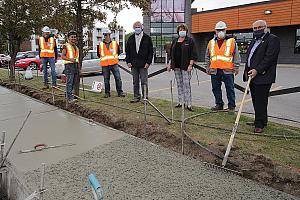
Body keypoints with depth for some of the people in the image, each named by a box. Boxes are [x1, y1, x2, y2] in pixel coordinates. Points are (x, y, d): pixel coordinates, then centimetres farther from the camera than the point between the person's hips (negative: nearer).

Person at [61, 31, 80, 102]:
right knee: (69, 82, -10)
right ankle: (70, 97, -9)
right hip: (69, 65, -7)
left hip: (76, 65, 7)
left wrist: (78, 68, 19)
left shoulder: (76, 47, 20)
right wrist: (70, 59, -25)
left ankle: (67, 95, 19)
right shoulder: (66, 46, -2)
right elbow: (62, 56, -8)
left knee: (73, 82, 8)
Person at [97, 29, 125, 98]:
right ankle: (107, 93, 16)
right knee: (106, 79, 6)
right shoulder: (100, 45, 9)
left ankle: (120, 92, 3)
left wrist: (114, 57, 10)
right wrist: (104, 58, 9)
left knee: (118, 78, -5)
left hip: (114, 64, -1)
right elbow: (98, 54, 17)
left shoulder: (115, 43, 8)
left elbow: (118, 52, 17)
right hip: (104, 65, 1)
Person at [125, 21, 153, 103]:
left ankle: (145, 97, 8)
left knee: (144, 82, -1)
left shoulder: (147, 38, 2)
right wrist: (128, 61, 3)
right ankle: (136, 97, 17)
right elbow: (127, 51, 13)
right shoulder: (131, 38, 11)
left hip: (143, 64, -4)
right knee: (135, 82, 9)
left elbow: (151, 51, 0)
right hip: (133, 64, 4)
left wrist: (148, 62, -8)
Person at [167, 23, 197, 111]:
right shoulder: (175, 41, 16)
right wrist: (170, 64, 13)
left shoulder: (190, 41, 0)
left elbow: (193, 55, -5)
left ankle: (188, 104, -6)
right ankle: (181, 102, 17)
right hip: (176, 66, 6)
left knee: (186, 84, -9)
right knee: (179, 84, 8)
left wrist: (190, 65, -14)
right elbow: (171, 54, 20)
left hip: (185, 66, -6)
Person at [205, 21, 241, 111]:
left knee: (230, 88, 2)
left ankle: (231, 106, 12)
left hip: (227, 70, -3)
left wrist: (236, 68, -2)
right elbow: (207, 57, 17)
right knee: (216, 88, 9)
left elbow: (236, 56, 4)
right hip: (214, 70, 3)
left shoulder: (232, 41, 4)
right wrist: (207, 68, 13)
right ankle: (219, 104, 23)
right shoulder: (211, 43, 13)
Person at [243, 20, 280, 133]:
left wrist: (257, 70, -20)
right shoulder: (254, 41, 21)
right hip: (252, 76, 8)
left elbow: (269, 57, -15)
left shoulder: (273, 39, -5)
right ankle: (261, 120, 25)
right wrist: (247, 71, 9)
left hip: (262, 77, -8)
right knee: (256, 101, 12)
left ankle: (260, 124, 4)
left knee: (260, 101, -5)